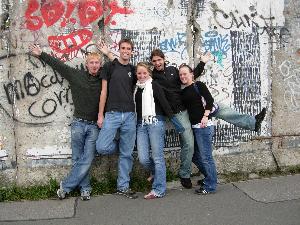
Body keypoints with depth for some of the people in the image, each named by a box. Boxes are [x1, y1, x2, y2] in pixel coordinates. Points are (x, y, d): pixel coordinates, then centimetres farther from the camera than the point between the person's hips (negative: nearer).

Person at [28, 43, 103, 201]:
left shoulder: (104, 80, 5)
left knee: (87, 160, -4)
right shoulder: (76, 75, 6)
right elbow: (57, 64, 13)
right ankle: (85, 188, 18)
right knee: (77, 159, 4)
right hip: (78, 124, 0)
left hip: (94, 126, 0)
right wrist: (41, 54, 16)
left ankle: (65, 186, 10)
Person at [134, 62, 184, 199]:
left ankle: (159, 190, 4)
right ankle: (156, 172, 29)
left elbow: (164, 103, -5)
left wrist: (173, 120, -10)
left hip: (155, 122, -5)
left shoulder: (154, 85, 2)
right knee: (143, 159, -3)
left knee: (157, 157, -4)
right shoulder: (136, 88, 18)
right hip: (141, 125, 5)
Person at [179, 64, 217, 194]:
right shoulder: (183, 92, 17)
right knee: (195, 155, 15)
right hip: (193, 127, 8)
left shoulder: (198, 85, -3)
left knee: (205, 156, -3)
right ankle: (209, 178, 32)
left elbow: (209, 100, -12)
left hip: (203, 125, -8)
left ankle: (210, 186, 8)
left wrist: (205, 116, -20)